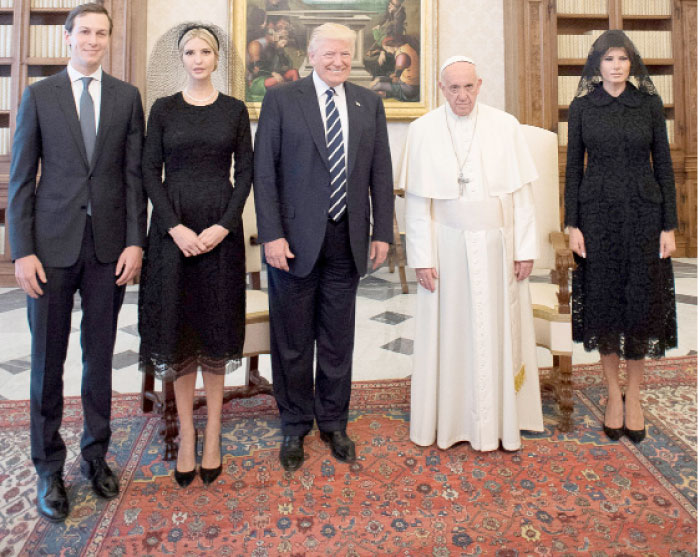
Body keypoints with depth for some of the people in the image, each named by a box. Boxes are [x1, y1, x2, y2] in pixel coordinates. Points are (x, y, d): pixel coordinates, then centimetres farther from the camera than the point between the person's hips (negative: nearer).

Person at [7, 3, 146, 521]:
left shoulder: (127, 96, 8)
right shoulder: (39, 95, 6)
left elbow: (134, 174, 4)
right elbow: (21, 178, 3)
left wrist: (135, 242, -4)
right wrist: (22, 250, -5)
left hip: (109, 245, 1)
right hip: (53, 245, 0)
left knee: (100, 357, 10)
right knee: (48, 361, 5)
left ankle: (96, 454, 26)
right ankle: (49, 468, 21)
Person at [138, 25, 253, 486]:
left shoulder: (235, 110, 6)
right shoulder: (163, 109, 7)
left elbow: (245, 173, 2)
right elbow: (150, 172, 2)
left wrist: (222, 227, -10)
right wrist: (176, 228, -11)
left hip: (221, 228, 0)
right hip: (173, 228, 1)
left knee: (216, 327, 4)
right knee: (177, 328, 3)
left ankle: (213, 433, 16)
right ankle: (186, 434, 16)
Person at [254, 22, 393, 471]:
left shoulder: (369, 103, 10)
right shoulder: (281, 99, 1)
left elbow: (380, 173, 9)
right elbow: (264, 172, -4)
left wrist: (382, 233, 2)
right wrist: (272, 235, -12)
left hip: (347, 240, 3)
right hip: (295, 240, -2)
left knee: (339, 340, 12)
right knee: (292, 341, 9)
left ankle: (334, 423, 31)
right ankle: (295, 427, 28)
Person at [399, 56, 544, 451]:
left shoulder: (505, 126, -1)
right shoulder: (423, 130, -2)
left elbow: (522, 193, 1)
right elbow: (417, 201, -2)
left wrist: (526, 249, -3)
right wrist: (422, 258, -6)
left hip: (497, 246, 1)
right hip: (448, 246, -1)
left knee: (499, 331, 9)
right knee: (450, 332, 7)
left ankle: (501, 420, 25)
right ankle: (450, 419, 23)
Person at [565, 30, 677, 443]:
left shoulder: (650, 103, 4)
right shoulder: (581, 107, 3)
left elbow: (663, 164, 4)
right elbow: (573, 166, 3)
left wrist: (669, 225, -2)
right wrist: (572, 223, -4)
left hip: (643, 212, 1)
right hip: (597, 212, 0)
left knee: (643, 301, 2)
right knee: (603, 300, 4)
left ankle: (634, 394, 19)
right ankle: (613, 391, 21)